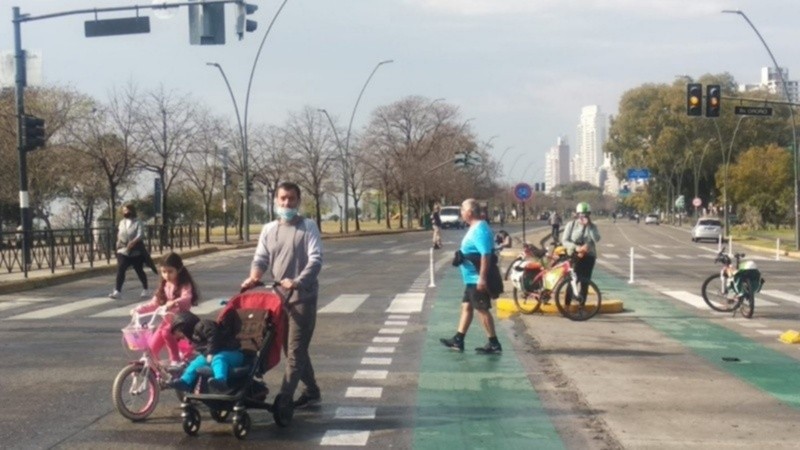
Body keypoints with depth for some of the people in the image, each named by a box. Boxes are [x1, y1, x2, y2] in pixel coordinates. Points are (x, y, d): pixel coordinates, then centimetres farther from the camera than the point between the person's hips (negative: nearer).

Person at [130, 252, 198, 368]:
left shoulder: (184, 285, -9)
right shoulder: (164, 287, 11)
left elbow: (186, 298, -30)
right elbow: (154, 304, 13)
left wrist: (174, 303, -50)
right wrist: (138, 309, -2)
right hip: (167, 320, 7)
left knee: (166, 332, -34)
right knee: (152, 345, -4)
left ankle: (175, 361, -23)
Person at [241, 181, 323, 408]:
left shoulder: (308, 226, -4)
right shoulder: (269, 229, 12)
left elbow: (315, 260, -13)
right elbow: (261, 258, 7)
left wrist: (297, 282, -28)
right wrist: (254, 277, -15)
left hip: (303, 296, -6)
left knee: (295, 350, -9)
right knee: (295, 348, 13)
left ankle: (284, 399, -11)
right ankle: (311, 392, 26)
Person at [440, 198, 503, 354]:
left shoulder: (480, 229, -20)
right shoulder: (475, 228, 13)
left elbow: (486, 255, -27)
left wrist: (482, 278, -30)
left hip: (477, 279, -11)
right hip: (472, 278, 11)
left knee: (482, 310, -4)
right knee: (466, 307, 14)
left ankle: (494, 344, 2)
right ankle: (458, 340, 21)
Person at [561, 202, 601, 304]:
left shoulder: (592, 226, 3)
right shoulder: (571, 225, -1)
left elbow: (597, 239, -15)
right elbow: (564, 241, -6)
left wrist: (588, 226, -20)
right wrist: (576, 247, -20)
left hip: (589, 256, 2)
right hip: (575, 256, -2)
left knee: (585, 282, 4)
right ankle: (567, 305, -4)